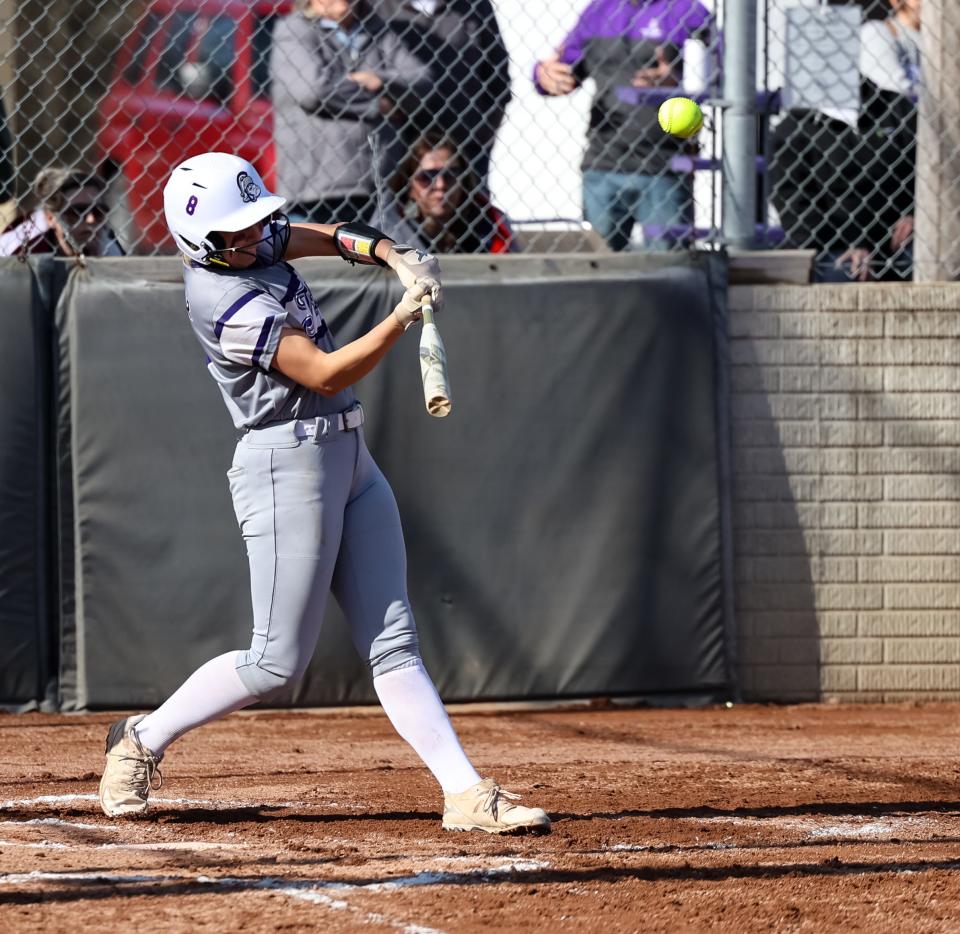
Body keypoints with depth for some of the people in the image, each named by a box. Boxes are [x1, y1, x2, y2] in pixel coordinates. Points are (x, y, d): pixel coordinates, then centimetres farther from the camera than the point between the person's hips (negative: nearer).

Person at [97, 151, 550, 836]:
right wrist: (405, 315, -26)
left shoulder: (248, 243, 5)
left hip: (349, 459, 9)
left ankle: (467, 794, -4)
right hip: (289, 468, -9)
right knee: (277, 664, -2)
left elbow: (331, 237, 18)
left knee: (394, 644, 2)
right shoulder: (229, 304, -21)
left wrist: (394, 256, -1)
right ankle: (143, 740, 17)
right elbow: (327, 373, -23)